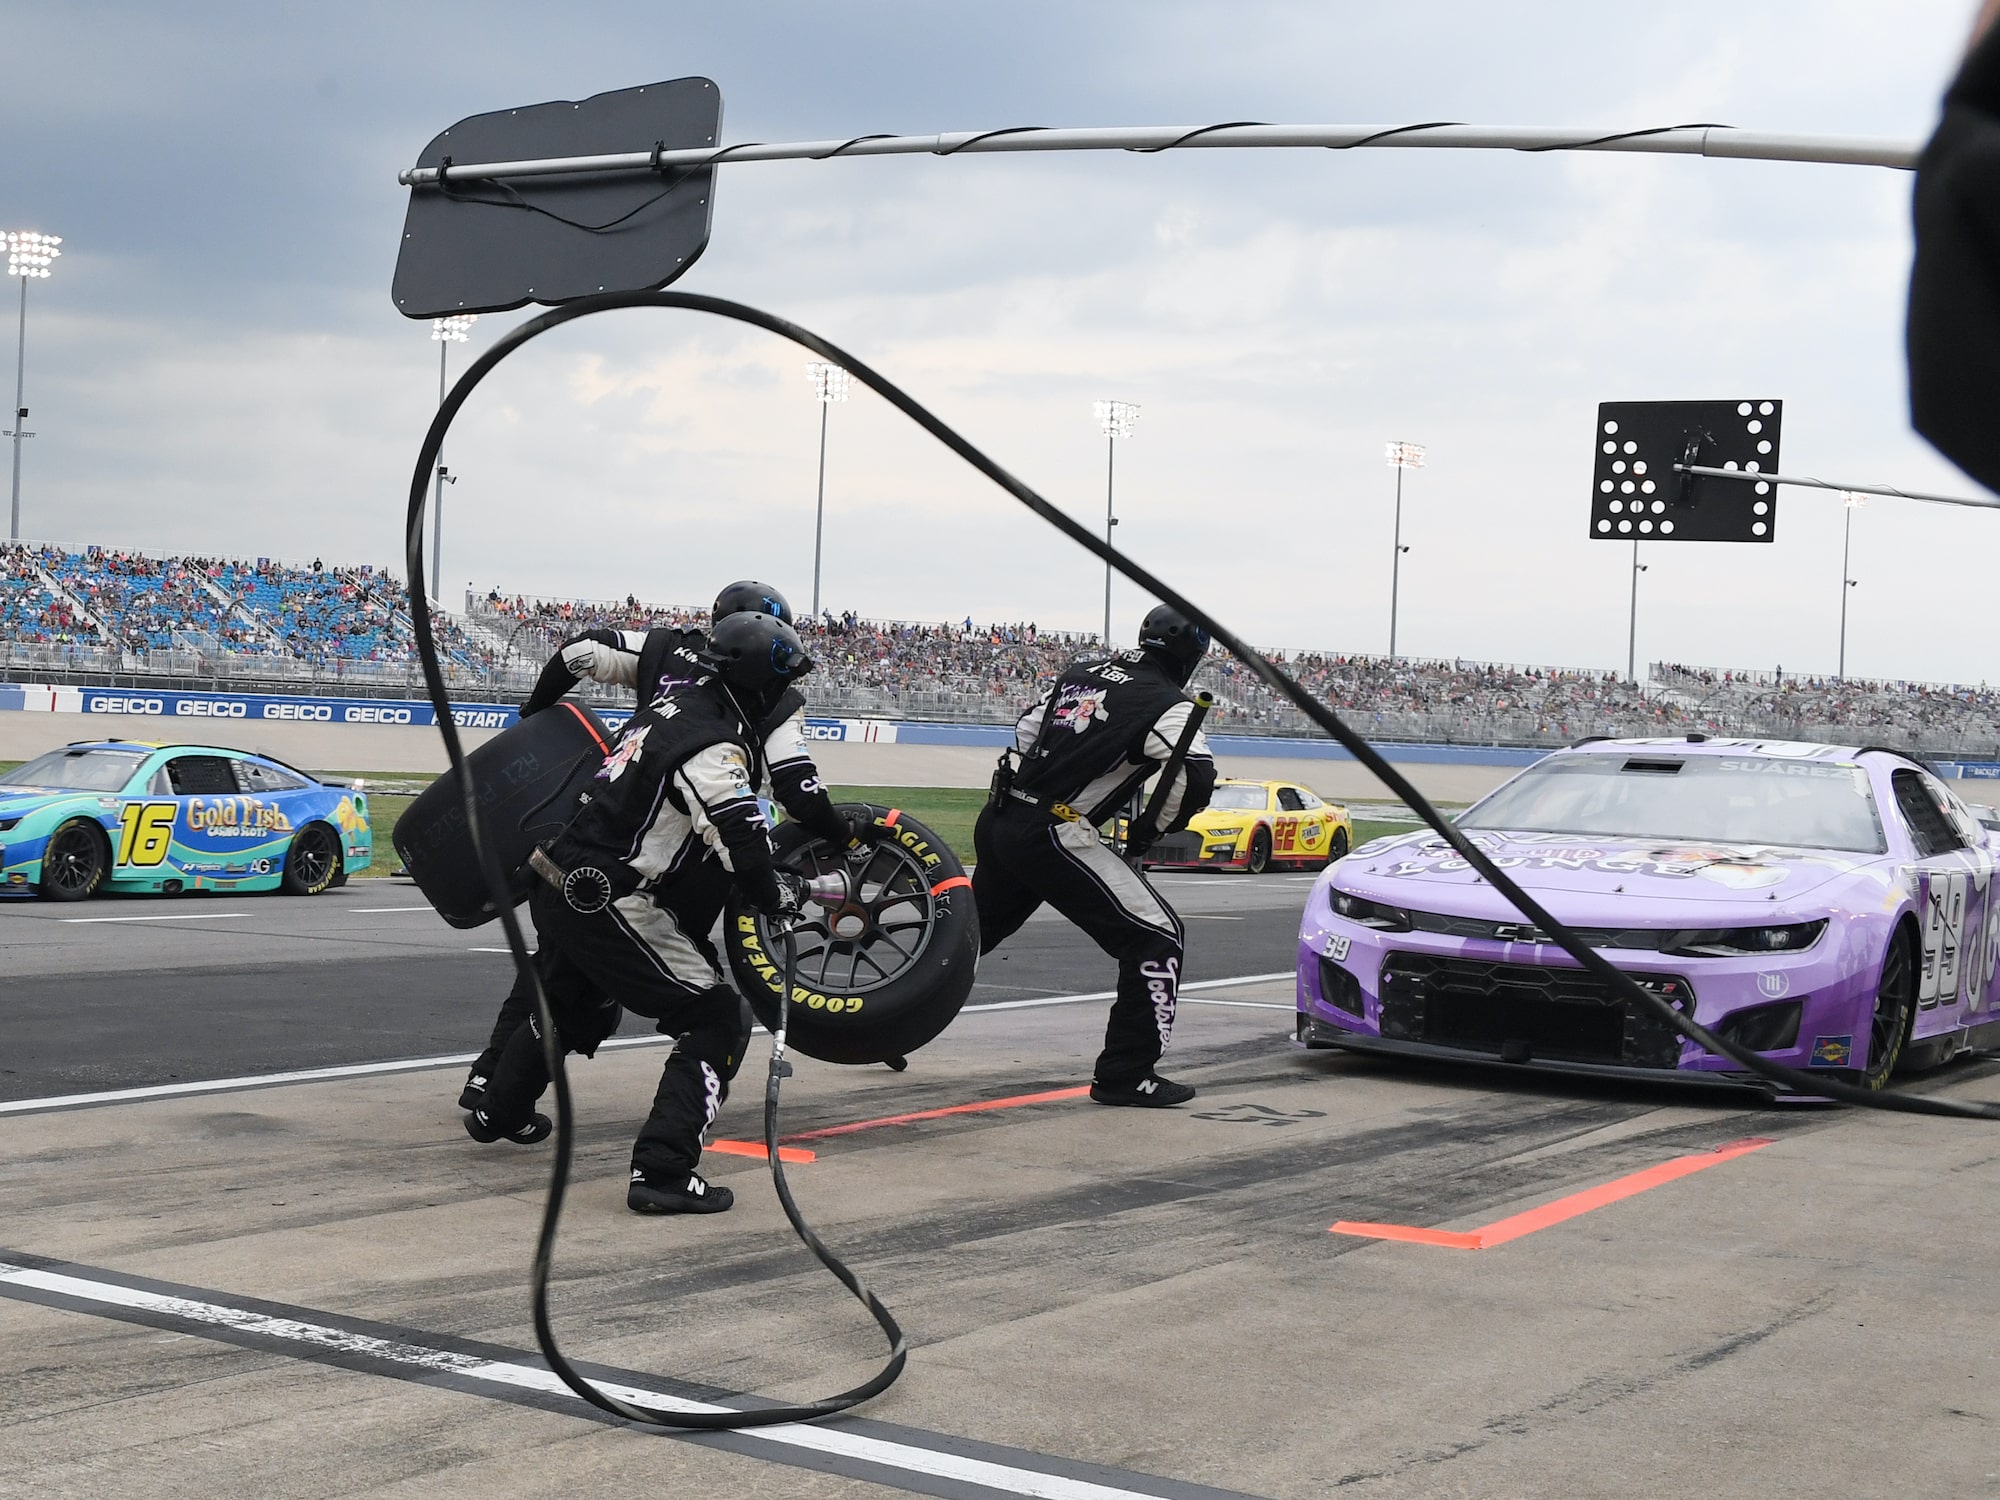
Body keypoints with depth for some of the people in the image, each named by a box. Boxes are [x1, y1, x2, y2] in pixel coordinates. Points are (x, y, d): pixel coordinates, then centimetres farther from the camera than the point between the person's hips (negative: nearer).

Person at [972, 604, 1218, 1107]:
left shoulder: (1083, 671, 15)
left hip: (996, 821, 8)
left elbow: (1026, 730, 22)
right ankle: (1125, 1075, -2)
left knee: (973, 932, 28)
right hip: (1053, 836, -8)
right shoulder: (1168, 705, -6)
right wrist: (1153, 829, -2)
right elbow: (1197, 779, -18)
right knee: (1155, 937, -1)